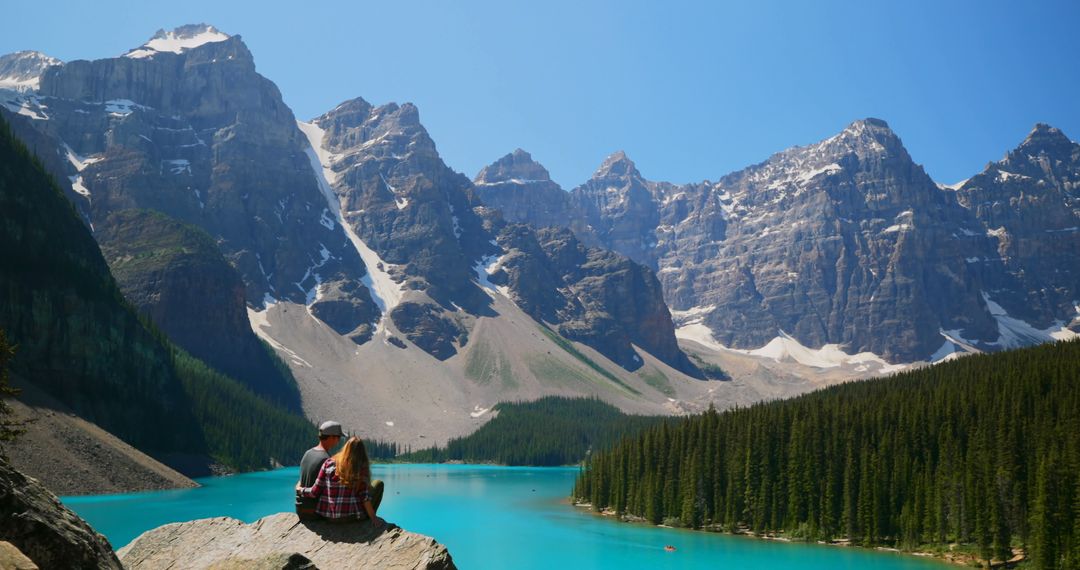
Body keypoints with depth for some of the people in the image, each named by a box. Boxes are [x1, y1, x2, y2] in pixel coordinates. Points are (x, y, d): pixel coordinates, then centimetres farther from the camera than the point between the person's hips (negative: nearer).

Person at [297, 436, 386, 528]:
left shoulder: (329, 463, -6)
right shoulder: (361, 468, -14)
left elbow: (315, 492, -4)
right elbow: (365, 497, -15)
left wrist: (300, 489, 15)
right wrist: (373, 518, -8)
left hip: (328, 516, 5)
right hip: (352, 516, -4)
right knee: (378, 484, 13)